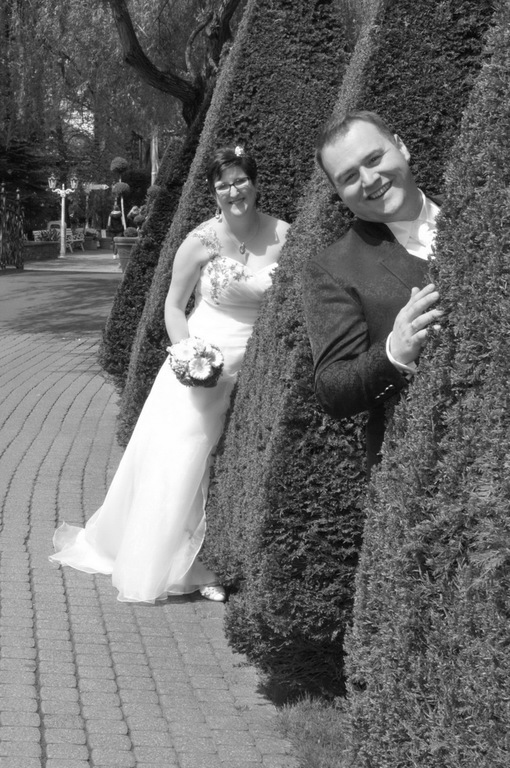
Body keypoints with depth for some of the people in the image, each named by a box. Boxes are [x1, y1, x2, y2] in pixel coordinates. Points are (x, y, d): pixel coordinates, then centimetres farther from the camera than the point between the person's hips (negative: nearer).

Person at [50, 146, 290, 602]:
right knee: (178, 456, 1)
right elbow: (174, 306, 0)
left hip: (258, 368, 1)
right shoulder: (201, 241, -10)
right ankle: (158, 561, 17)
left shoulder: (283, 236, -6)